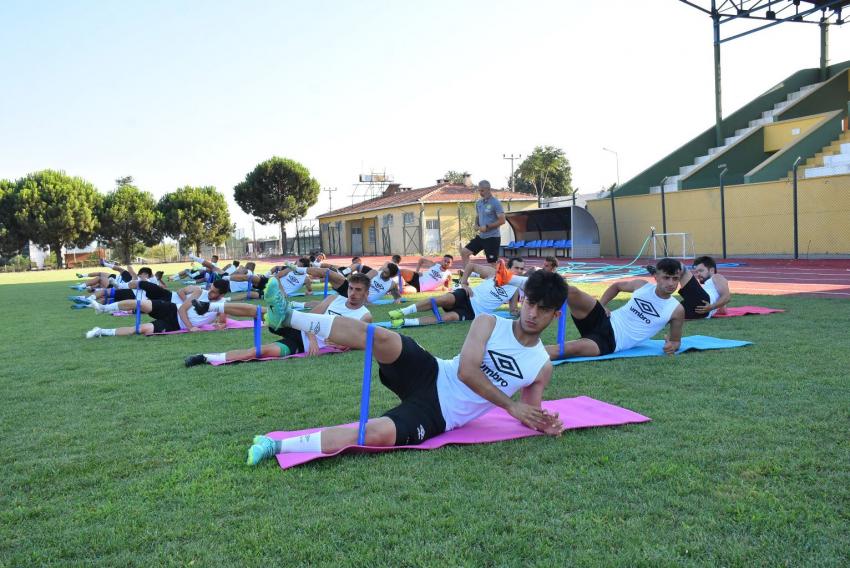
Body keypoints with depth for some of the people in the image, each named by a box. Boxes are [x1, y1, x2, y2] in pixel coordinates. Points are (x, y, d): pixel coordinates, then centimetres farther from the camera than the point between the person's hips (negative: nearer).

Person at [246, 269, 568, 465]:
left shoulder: (542, 367, 6)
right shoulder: (489, 324, 0)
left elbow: (530, 411, 14)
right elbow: (467, 371, -12)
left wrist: (545, 425, -10)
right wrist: (511, 405, -14)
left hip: (438, 415, -1)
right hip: (430, 377, 1)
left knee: (379, 434, -31)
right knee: (381, 337, -30)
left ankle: (277, 447, -24)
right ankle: (287, 317, -22)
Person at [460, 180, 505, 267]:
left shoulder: (495, 203, -12)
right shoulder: (478, 203, 9)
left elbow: (502, 220, -16)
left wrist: (487, 227, -19)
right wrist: (476, 225, 1)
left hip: (492, 237, -7)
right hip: (481, 236, 7)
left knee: (492, 263, -2)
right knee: (464, 252, 2)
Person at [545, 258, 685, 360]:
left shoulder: (677, 310, -1)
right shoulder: (641, 285, 5)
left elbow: (676, 341, 12)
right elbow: (616, 286, 25)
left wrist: (672, 346, -12)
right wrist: (601, 304, 9)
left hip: (612, 342, -4)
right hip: (606, 321, 4)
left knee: (573, 348, -36)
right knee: (571, 291, -26)